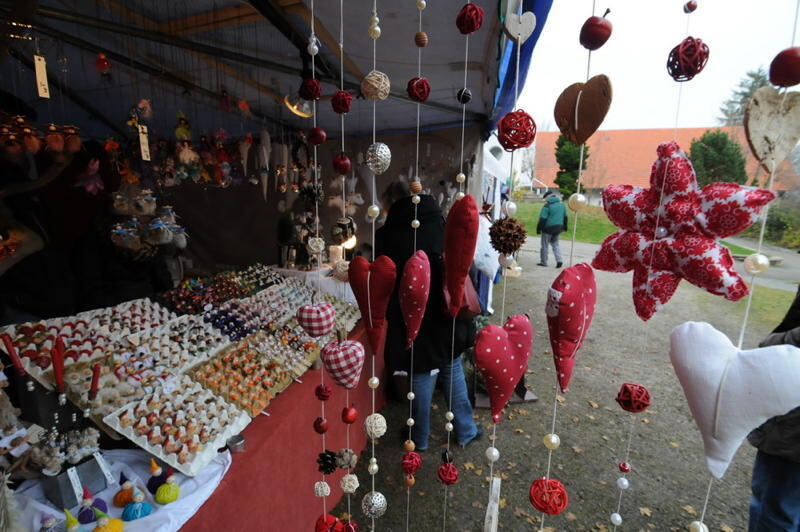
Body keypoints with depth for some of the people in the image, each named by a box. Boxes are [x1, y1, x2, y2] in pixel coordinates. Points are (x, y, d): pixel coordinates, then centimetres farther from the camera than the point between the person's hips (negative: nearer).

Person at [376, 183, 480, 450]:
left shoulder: (390, 234, -12)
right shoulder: (444, 225, -2)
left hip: (415, 320, -3)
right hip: (448, 317, 3)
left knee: (422, 375, 11)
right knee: (453, 371, 19)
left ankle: (419, 437, 29)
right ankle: (465, 430, 33)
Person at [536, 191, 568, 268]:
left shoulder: (547, 206, -14)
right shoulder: (561, 205, 8)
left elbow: (542, 219, -16)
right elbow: (565, 217, 16)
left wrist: (538, 229, -10)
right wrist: (564, 227, 26)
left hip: (548, 228, -6)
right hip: (558, 228, 6)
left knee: (544, 245, 6)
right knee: (555, 244, 17)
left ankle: (543, 262, 13)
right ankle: (559, 260, 4)